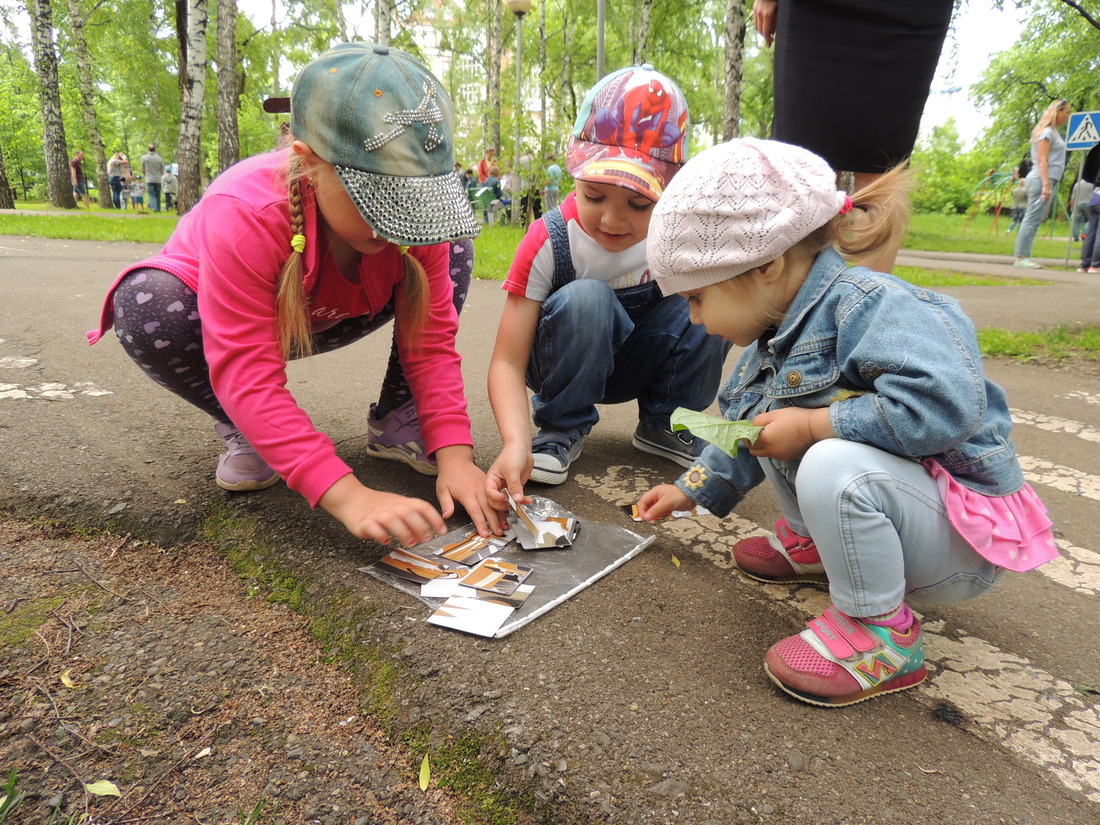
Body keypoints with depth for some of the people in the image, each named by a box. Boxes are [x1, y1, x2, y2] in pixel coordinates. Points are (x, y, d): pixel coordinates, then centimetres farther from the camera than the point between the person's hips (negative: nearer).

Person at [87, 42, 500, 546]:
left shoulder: (410, 206, -27)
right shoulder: (243, 214, -39)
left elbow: (431, 339, -24)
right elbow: (247, 375, -42)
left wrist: (455, 455, -36)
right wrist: (346, 495, -53)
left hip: (326, 321, 3)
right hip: (219, 318, -3)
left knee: (453, 250, -15)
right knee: (148, 307, -38)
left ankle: (394, 422, -7)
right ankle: (244, 434, -8)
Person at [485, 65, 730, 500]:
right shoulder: (548, 243, -26)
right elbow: (508, 361, -28)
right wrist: (515, 443, -45)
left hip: (642, 362, 3)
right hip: (566, 364, -3)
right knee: (585, 299, -34)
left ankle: (665, 424, 0)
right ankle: (560, 430, -11)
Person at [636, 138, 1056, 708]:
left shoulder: (868, 304, -26)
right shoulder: (774, 332, 4)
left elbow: (944, 402, -41)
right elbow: (748, 435, 18)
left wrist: (811, 427, -31)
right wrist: (691, 490, 23)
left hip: (961, 541, -9)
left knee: (832, 465, -37)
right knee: (769, 419, 11)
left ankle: (881, 632, -15)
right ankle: (812, 546, 20)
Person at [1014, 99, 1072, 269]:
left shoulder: (1054, 132, 21)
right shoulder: (1047, 132, -7)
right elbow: (1042, 160, -15)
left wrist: (1049, 184, 17)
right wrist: (1046, 184, -21)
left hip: (1050, 180, 10)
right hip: (1041, 179, -10)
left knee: (1036, 219, 6)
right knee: (1032, 218, -11)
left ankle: (1024, 256, 6)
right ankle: (1021, 257, -12)